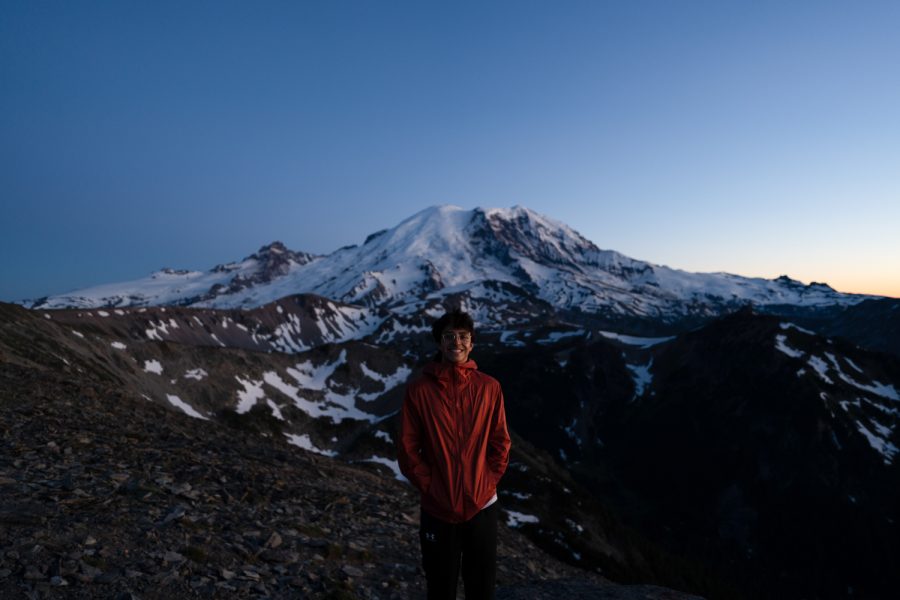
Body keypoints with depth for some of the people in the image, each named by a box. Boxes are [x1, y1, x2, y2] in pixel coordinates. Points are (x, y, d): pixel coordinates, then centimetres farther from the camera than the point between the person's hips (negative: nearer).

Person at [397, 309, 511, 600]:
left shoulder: (489, 387, -4)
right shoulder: (419, 390, -8)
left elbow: (500, 442, 2)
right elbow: (407, 448, -5)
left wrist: (488, 482, -6)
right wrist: (429, 487, -10)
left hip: (482, 505, 2)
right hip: (437, 509, -1)